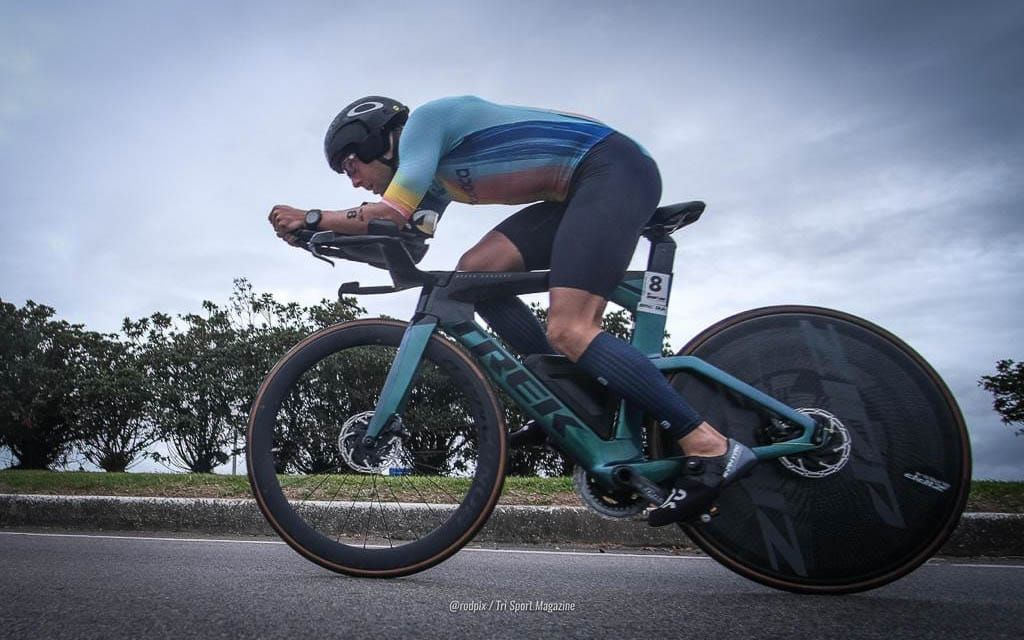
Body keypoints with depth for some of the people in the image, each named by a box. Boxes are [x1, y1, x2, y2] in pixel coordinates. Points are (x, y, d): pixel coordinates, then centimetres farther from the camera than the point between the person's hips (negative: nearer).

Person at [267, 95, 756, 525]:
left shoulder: (423, 121, -5)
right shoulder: (434, 174, 21)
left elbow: (392, 215, -18)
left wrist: (313, 218, -5)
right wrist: (319, 232, 9)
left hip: (615, 170, -9)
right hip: (582, 191, 9)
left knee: (566, 330, -20)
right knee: (474, 270, -1)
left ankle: (709, 446, -18)